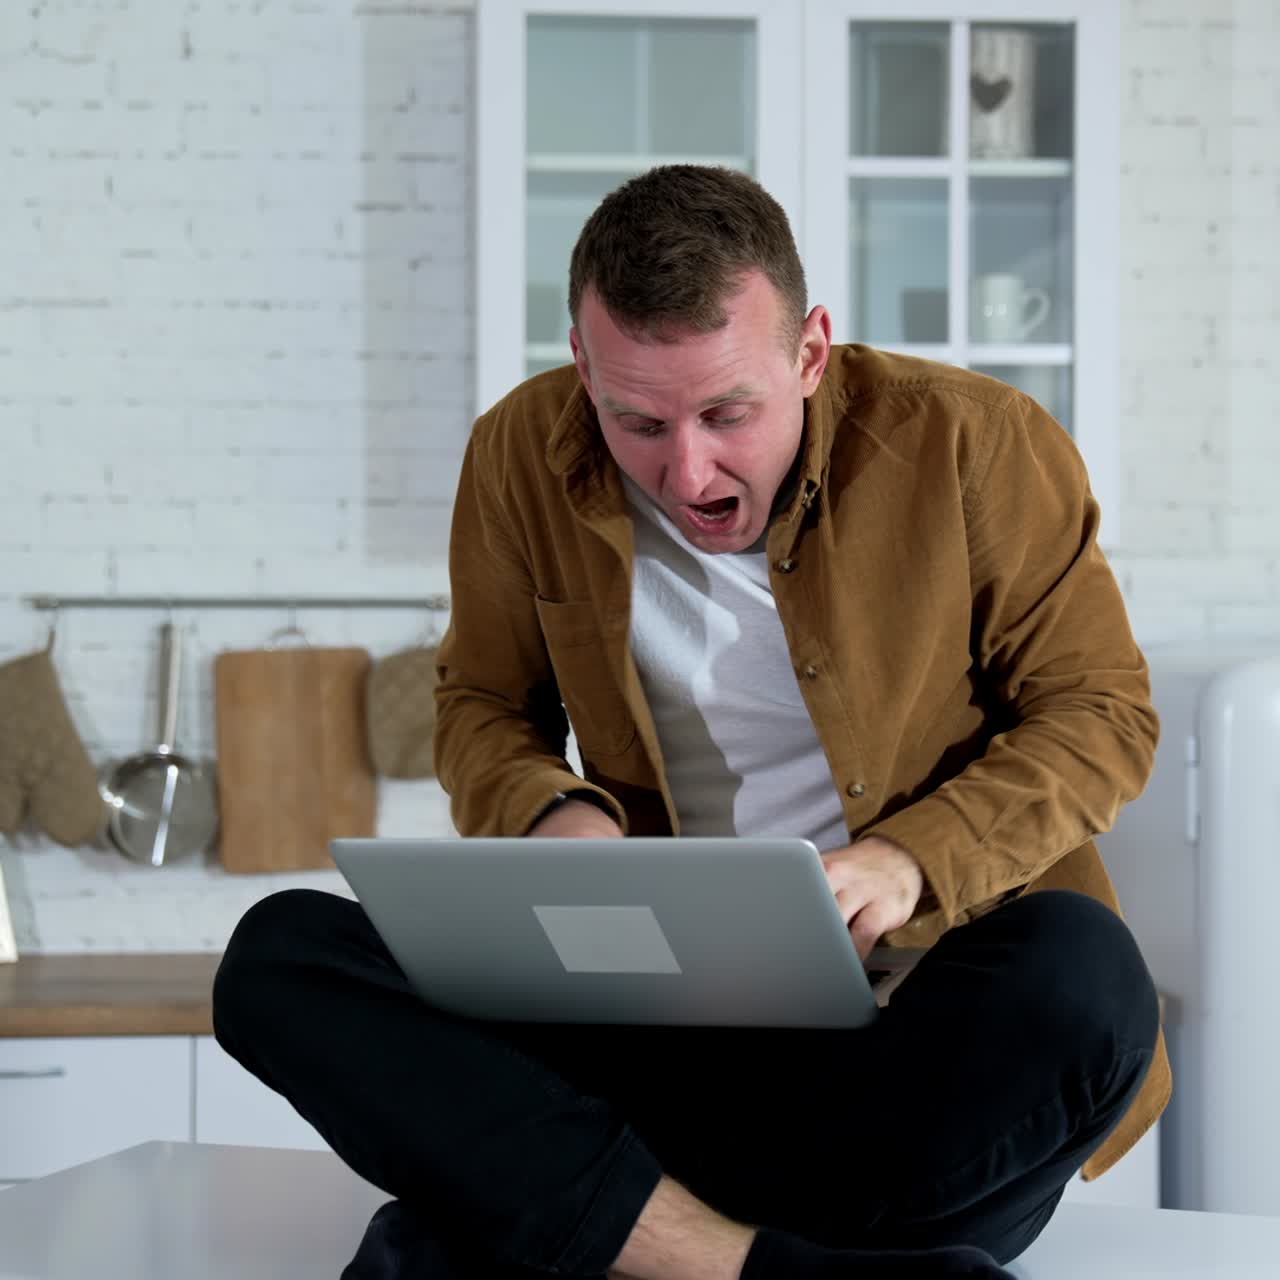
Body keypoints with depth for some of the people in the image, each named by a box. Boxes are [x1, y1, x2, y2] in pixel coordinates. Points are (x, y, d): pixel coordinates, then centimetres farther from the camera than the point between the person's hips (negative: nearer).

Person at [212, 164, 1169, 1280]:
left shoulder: (979, 443, -5)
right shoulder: (523, 456, 2)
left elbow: (1103, 713, 1)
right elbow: (481, 705, 17)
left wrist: (912, 859, -16)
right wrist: (550, 813, -8)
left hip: (930, 989, -2)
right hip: (660, 999, 2)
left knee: (1082, 976, -38)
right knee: (281, 955, -19)